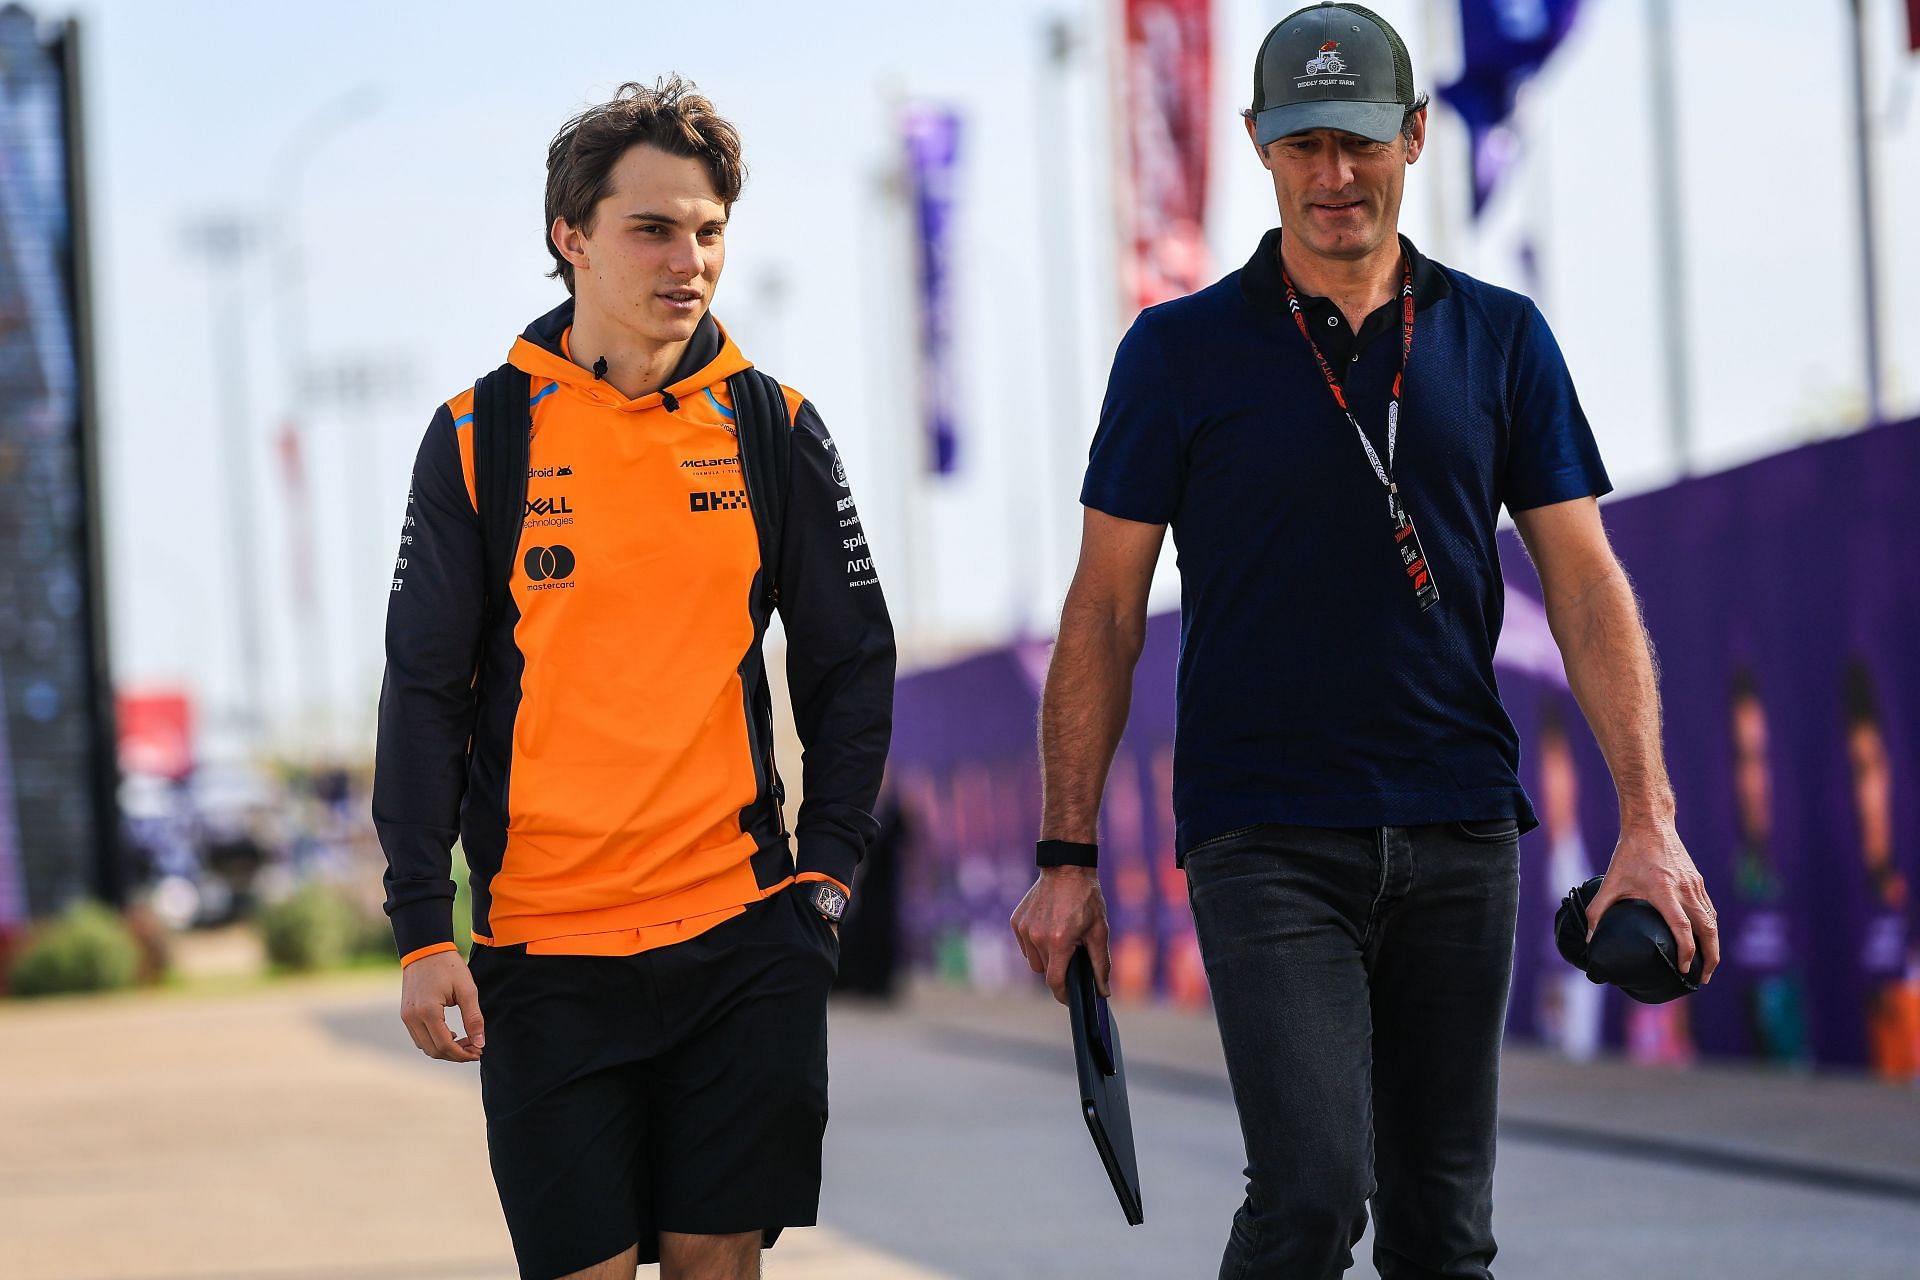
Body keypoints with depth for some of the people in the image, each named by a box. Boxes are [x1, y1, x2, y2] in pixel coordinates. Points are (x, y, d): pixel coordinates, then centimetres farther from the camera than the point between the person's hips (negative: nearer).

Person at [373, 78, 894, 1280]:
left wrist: (828, 866, 2)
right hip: (545, 947, -1)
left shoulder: (772, 429, 5)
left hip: (741, 935, 1)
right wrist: (424, 925, -4)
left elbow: (853, 664, 11)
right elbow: (424, 694, 1)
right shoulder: (480, 438, 0)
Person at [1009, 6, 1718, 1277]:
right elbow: (1106, 612, 3)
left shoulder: (1502, 340, 8)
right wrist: (1067, 855, -2)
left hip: (1460, 836, 3)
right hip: (1265, 838, -3)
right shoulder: (1181, 350, 2)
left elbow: (1587, 584, 6)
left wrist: (1649, 820, -5)